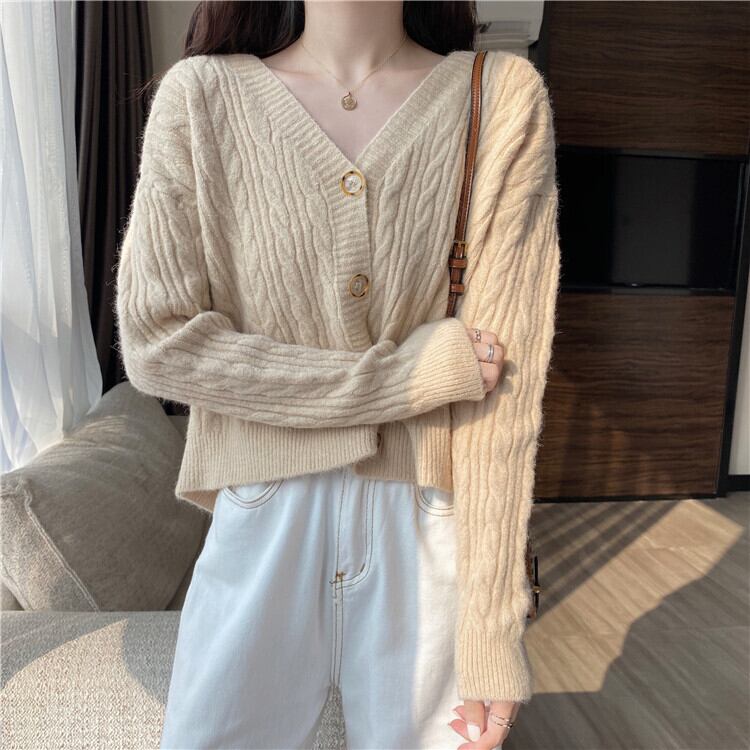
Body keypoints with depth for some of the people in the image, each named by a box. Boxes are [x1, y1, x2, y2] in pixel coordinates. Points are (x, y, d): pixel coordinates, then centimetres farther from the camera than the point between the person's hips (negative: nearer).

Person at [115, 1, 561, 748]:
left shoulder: (503, 95, -5)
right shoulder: (201, 95, -3)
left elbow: (506, 378, -10)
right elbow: (155, 342, -9)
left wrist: (492, 626, -11)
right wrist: (407, 376, -14)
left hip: (431, 537, 0)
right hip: (262, 530, 1)